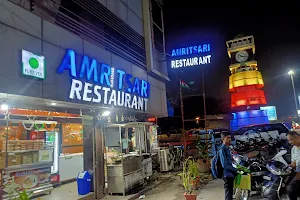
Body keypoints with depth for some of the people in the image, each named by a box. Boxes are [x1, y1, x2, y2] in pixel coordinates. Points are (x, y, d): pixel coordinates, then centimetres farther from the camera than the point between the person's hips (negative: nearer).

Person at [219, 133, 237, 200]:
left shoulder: (227, 149, 15)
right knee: (228, 194, -7)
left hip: (230, 174, 10)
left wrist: (234, 170, 7)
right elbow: (225, 165, -21)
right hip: (227, 175, -10)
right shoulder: (222, 149, -15)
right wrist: (236, 170, -12)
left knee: (230, 193, 15)